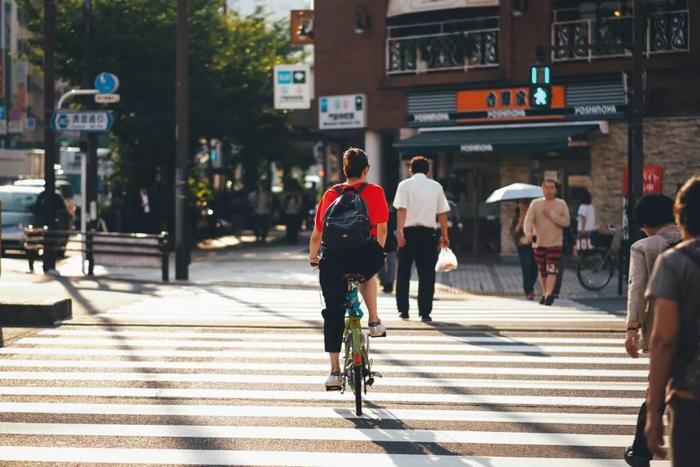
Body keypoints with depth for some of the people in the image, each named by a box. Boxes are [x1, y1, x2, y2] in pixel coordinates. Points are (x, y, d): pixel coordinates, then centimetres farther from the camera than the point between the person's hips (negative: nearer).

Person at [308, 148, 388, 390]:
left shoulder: (330, 194, 16)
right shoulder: (375, 192, 11)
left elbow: (316, 234, 16)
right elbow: (382, 229, 11)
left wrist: (312, 257, 33)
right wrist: (378, 252, 29)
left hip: (333, 258, 1)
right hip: (364, 254, -1)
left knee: (333, 315, 11)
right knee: (367, 273, 36)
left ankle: (335, 372, 11)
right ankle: (374, 322, 24)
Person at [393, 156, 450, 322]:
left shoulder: (405, 185, 2)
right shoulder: (436, 186, 9)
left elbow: (401, 209, -11)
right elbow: (442, 213, 8)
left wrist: (399, 230, -18)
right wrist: (444, 236, 13)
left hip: (409, 232, -1)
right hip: (429, 233, 1)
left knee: (403, 273, 11)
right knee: (427, 274, 3)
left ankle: (403, 310, 12)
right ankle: (425, 312, -2)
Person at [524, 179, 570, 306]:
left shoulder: (561, 204, 3)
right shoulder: (535, 204, 4)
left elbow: (566, 222, -7)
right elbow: (528, 220, -9)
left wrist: (551, 213, -15)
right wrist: (528, 233, -29)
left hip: (555, 243, -2)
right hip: (539, 243, 2)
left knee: (552, 270, -15)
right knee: (542, 272, 11)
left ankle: (549, 295, -22)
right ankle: (545, 294, 27)